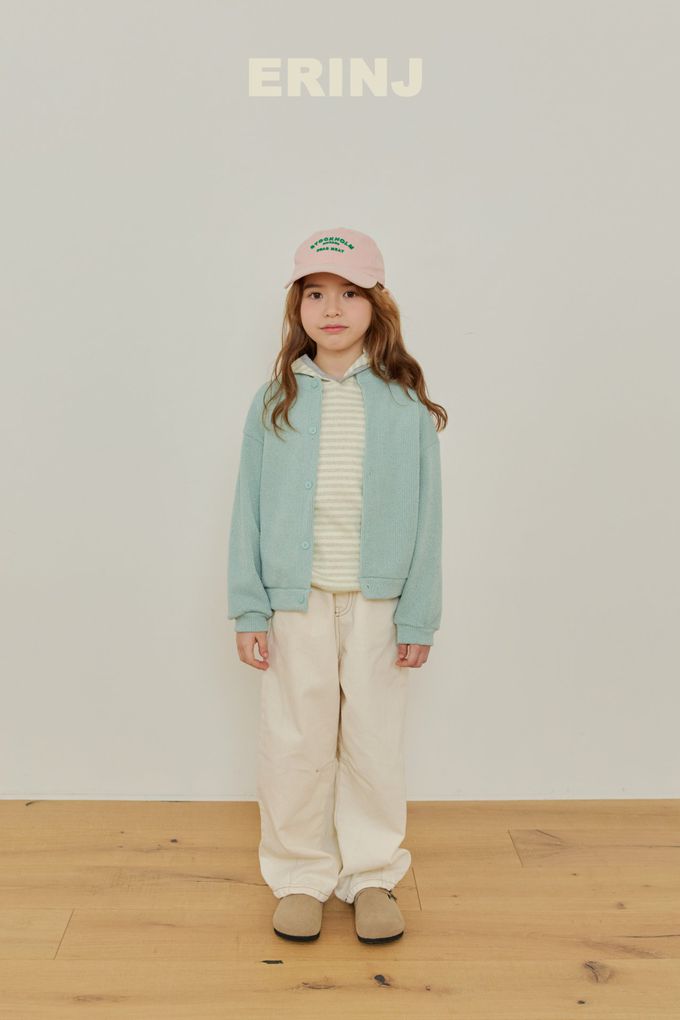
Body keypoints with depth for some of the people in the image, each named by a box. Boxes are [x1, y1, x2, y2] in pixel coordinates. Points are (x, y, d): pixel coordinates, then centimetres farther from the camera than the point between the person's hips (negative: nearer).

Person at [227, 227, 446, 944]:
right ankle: (300, 875, 29)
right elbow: (249, 509, 1)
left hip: (377, 601, 0)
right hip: (295, 597, 1)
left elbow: (424, 514, -1)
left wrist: (418, 615, -2)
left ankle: (372, 875, 29)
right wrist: (249, 609, -2)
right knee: (296, 743, 10)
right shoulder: (275, 400, 0)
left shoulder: (405, 403, -3)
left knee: (374, 741, 11)